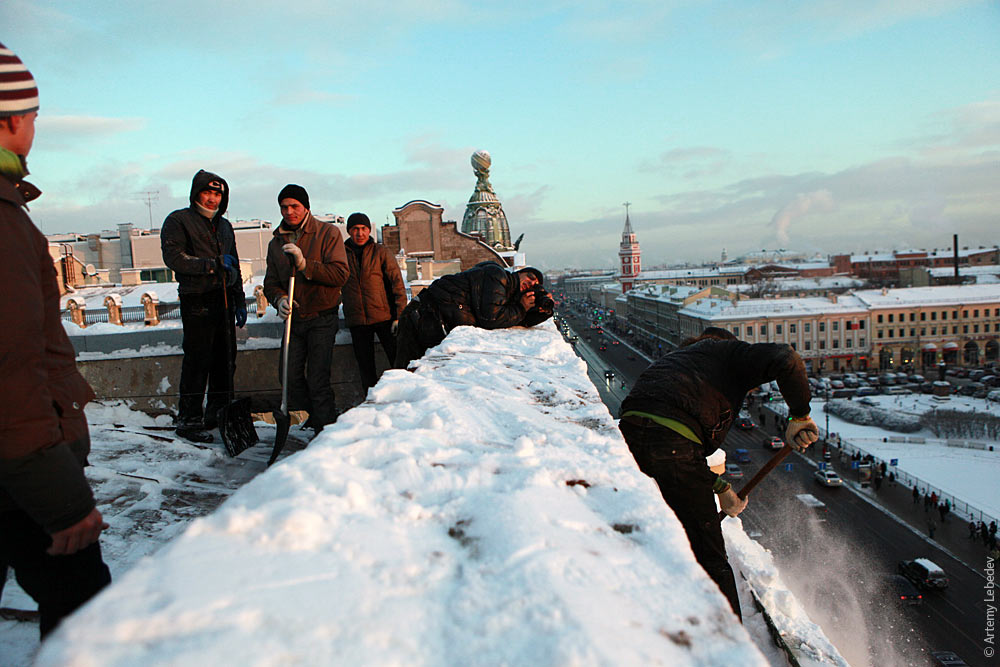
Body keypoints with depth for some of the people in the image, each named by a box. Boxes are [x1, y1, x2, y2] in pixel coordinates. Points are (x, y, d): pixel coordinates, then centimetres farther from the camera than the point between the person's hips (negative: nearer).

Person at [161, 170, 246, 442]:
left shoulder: (224, 225, 20)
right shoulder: (178, 221, 0)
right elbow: (174, 258, -13)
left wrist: (240, 302, 19)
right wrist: (214, 264, -12)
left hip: (224, 301, 7)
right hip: (197, 300, -6)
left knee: (225, 360, 8)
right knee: (197, 361, -6)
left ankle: (218, 413, 20)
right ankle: (189, 419, 4)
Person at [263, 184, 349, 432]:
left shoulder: (328, 233, -4)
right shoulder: (276, 243, 12)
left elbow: (340, 274, -13)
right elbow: (271, 282, 12)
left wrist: (305, 264, -23)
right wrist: (279, 299, -10)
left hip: (322, 319, -5)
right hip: (293, 319, 5)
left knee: (318, 381, -8)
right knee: (291, 376, 3)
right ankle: (311, 420, 23)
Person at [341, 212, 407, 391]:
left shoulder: (380, 251, 2)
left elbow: (397, 283, -2)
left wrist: (400, 315, -8)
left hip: (384, 316, -2)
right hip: (357, 321, 2)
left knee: (399, 361, -3)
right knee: (366, 368, 7)